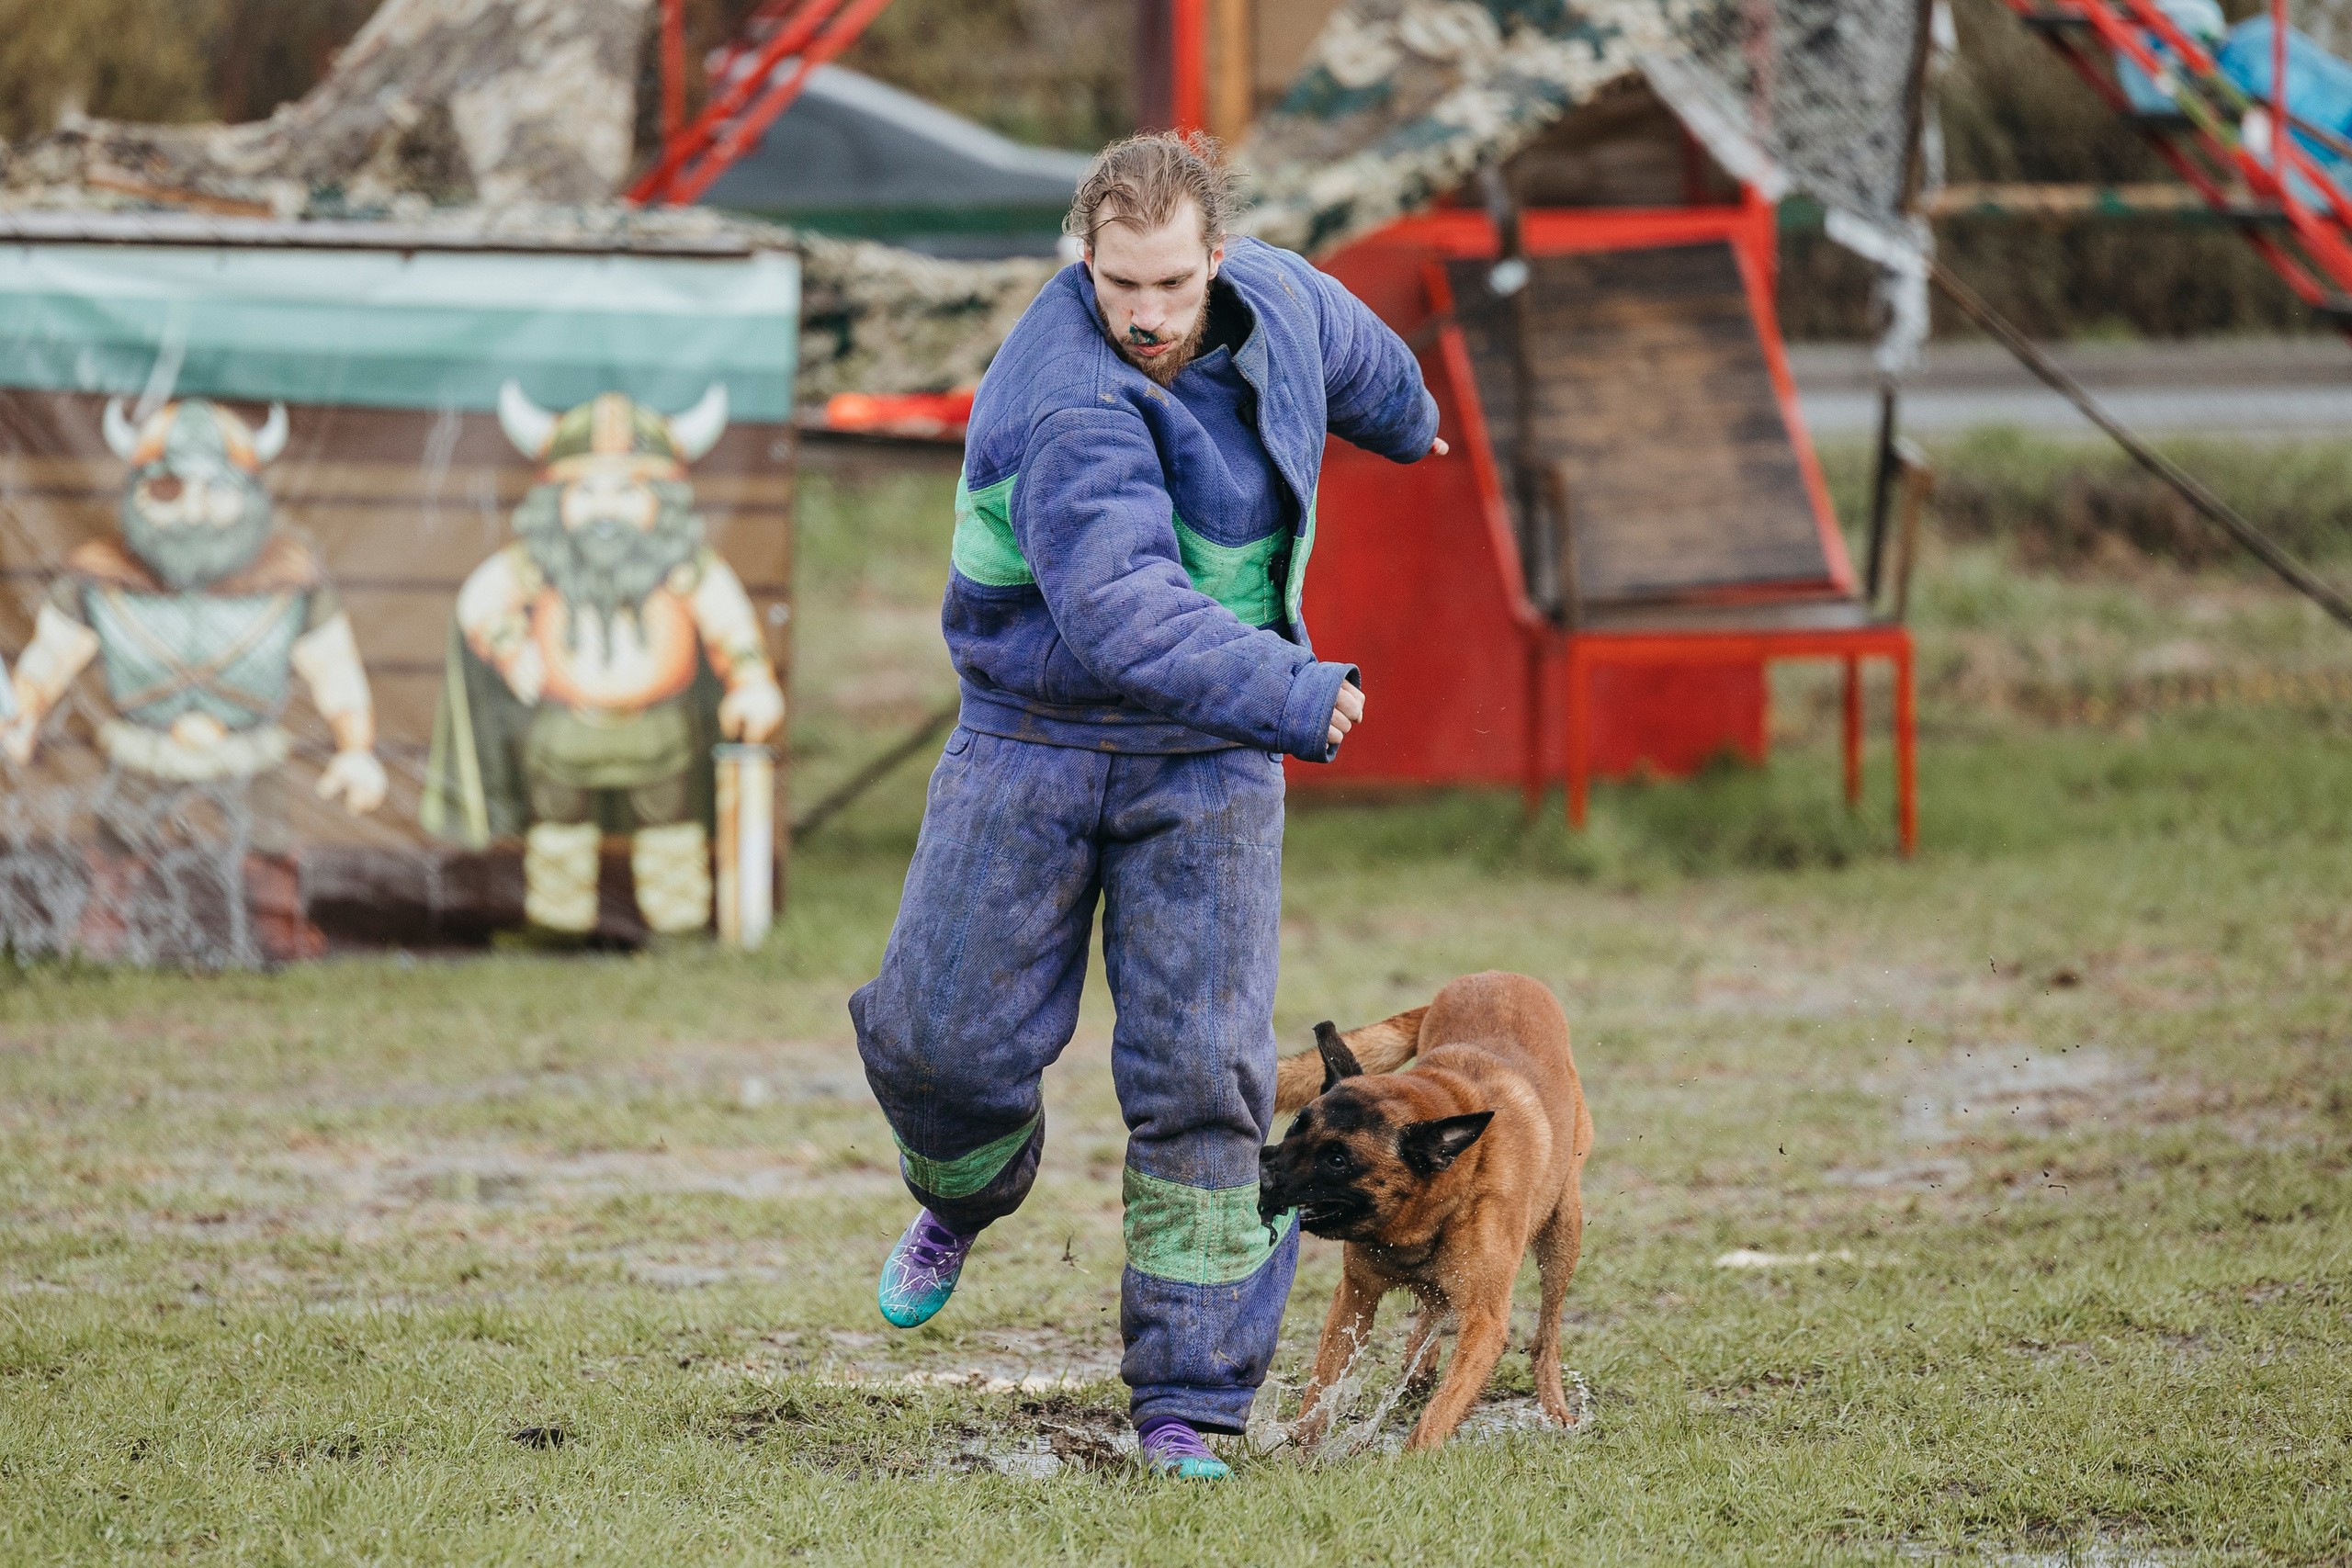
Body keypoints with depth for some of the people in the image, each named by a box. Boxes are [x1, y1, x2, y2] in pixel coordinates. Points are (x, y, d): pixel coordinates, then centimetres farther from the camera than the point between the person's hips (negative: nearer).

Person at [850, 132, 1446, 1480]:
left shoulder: (1272, 301, -4)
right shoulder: (1065, 408, -25)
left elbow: (1340, 345, 24)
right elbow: (1120, 613, -39)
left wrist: (1402, 411, 44)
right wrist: (1288, 697, -47)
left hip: (1206, 762, 3)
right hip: (1038, 735, -3)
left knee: (1202, 1075, -7)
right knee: (944, 1036, -1)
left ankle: (1188, 1408, -3)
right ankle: (967, 1195, 37)